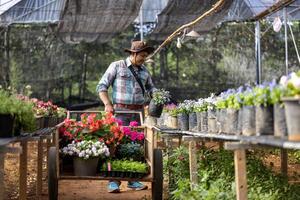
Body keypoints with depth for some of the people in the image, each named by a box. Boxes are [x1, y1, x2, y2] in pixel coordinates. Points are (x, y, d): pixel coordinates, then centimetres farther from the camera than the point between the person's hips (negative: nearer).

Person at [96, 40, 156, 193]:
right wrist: (107, 104, -15)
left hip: (138, 112, 5)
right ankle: (114, 181, -6)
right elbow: (102, 86, -2)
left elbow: (150, 87, 27)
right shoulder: (117, 66, 0)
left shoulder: (144, 70, 14)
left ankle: (133, 180, 15)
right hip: (120, 111, -5)